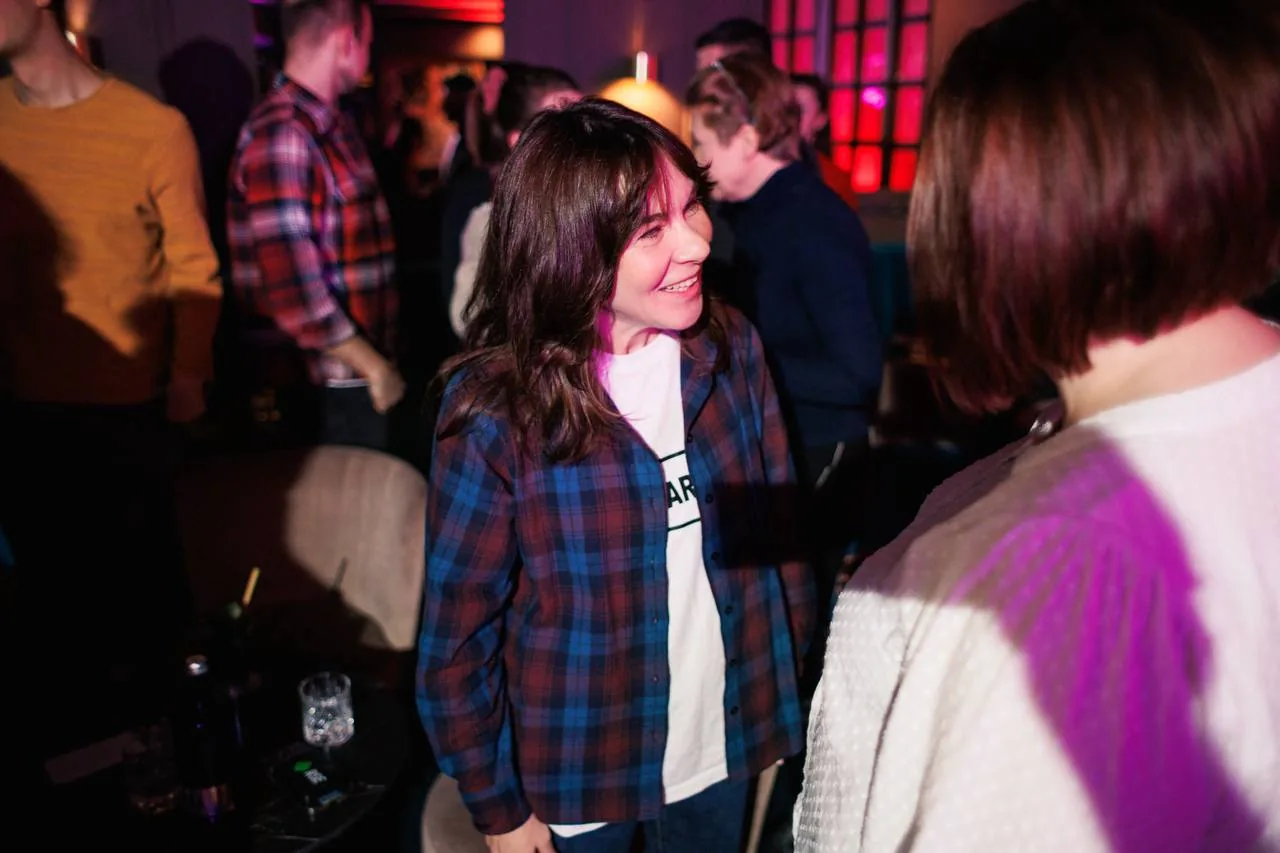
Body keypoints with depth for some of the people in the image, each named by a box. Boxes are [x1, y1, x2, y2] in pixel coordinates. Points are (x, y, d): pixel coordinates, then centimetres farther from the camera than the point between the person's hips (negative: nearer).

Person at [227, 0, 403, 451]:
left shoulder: (330, 124, 12)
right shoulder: (281, 135, -18)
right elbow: (294, 289, -24)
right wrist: (375, 367, -16)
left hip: (355, 380, 9)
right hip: (325, 391, -9)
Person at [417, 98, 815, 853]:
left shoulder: (731, 349, -10)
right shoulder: (495, 408, -21)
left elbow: (779, 529, 0)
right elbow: (457, 636, -14)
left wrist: (791, 681, 2)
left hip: (724, 749, 4)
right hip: (574, 777, -3)